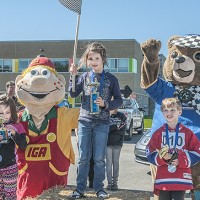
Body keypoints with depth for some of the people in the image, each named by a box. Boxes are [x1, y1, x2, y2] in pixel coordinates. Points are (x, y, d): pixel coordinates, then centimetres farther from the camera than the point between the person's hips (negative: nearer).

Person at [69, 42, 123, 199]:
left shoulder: (111, 79, 0)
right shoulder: (84, 77, 5)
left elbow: (119, 100, 3)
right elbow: (73, 94, 5)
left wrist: (106, 104, -14)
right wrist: (73, 76, -4)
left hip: (102, 123, -1)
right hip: (85, 121, 2)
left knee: (99, 159, 3)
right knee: (83, 158, 5)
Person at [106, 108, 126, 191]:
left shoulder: (122, 116, 2)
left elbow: (123, 131, -4)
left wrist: (111, 130, -10)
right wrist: (115, 127, -17)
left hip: (117, 143, 1)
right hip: (108, 143, -1)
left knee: (116, 163, 4)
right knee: (109, 162, 1)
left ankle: (115, 182, 9)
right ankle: (109, 182, 6)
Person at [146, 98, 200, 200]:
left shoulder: (187, 133, 3)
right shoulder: (158, 133, 7)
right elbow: (150, 154, 4)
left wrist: (180, 160, -11)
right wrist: (162, 157, -14)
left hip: (181, 180, -1)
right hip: (163, 180, 1)